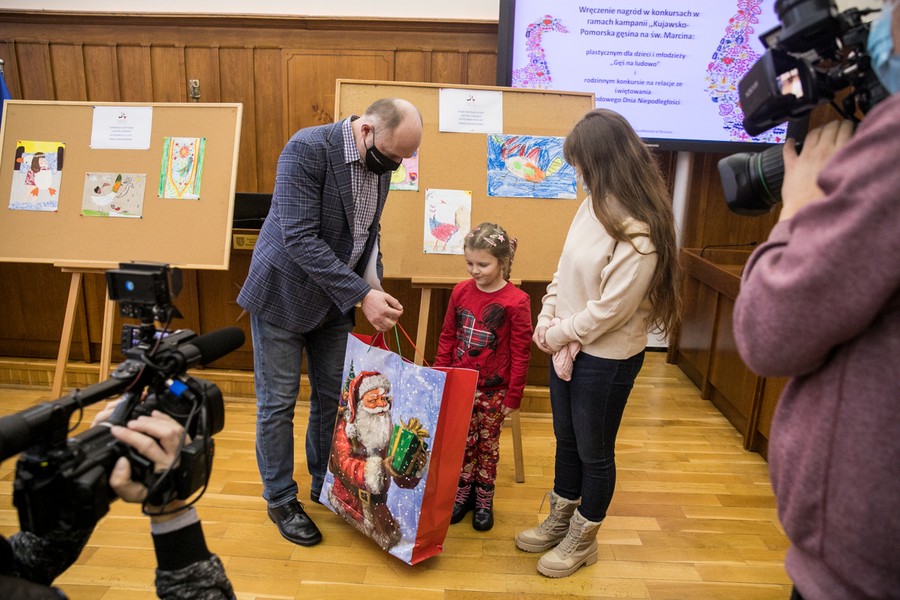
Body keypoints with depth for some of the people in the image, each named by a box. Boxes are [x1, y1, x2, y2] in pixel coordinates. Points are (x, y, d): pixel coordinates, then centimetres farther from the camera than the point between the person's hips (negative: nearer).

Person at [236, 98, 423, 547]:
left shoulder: (380, 163, 0)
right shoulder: (308, 148, -23)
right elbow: (300, 237, -28)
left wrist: (374, 290, -3)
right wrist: (361, 295, -29)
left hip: (335, 299, 7)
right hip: (284, 294, -6)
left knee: (332, 398, 14)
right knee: (277, 403, 5)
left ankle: (326, 487, 33)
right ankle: (280, 499, 25)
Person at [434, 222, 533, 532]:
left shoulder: (516, 301, -15)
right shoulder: (461, 291, -2)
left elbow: (521, 354, -10)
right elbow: (447, 337, 7)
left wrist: (513, 396, -7)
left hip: (493, 390, -3)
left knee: (488, 443, 13)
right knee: (464, 442, 13)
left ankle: (484, 500, 30)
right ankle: (462, 494, 32)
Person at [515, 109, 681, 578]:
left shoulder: (639, 228, -24)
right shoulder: (594, 205, 1)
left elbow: (612, 307, -23)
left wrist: (560, 334, -12)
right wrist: (548, 317, -2)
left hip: (606, 357, -8)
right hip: (567, 346, 8)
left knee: (594, 451, 12)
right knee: (566, 440, 22)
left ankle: (583, 539, 35)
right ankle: (559, 521, 44)